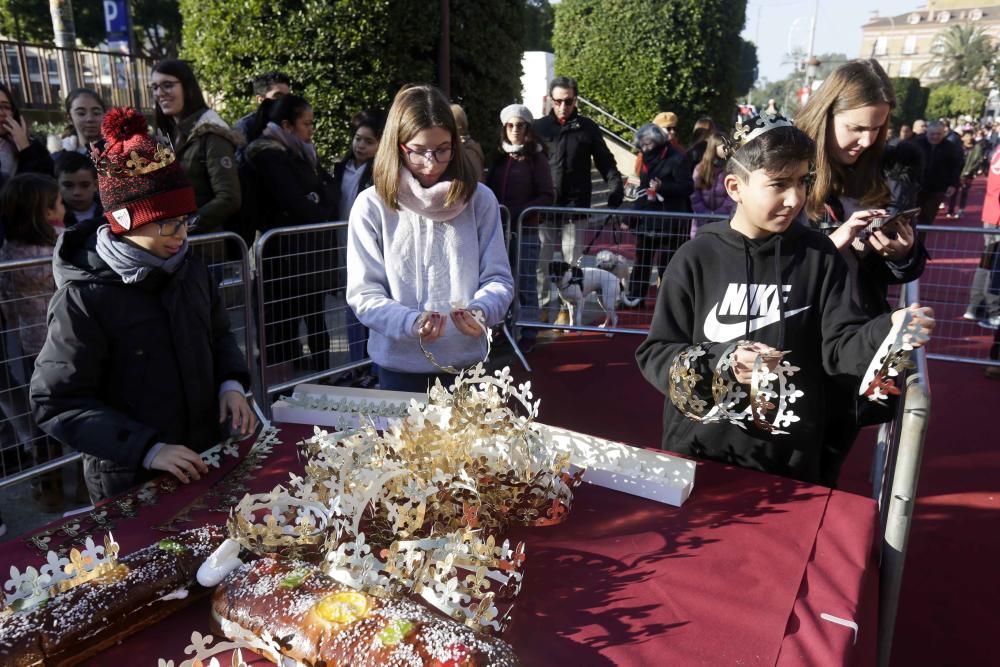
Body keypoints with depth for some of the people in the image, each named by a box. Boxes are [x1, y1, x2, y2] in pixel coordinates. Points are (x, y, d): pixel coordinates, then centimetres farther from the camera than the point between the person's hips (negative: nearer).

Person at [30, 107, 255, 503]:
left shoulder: (190, 269, -2)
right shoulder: (83, 298, -20)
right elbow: (57, 403, -17)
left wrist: (231, 384, -6)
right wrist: (146, 449, -24)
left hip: (206, 457, 6)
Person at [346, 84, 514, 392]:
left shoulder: (479, 199, -4)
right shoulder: (372, 205, -8)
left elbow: (497, 278, -2)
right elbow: (364, 292, -9)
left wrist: (481, 311, -24)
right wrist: (411, 322, -27)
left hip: (465, 361, 1)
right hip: (399, 363, -1)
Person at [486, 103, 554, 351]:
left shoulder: (536, 158, -1)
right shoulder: (500, 157, 12)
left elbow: (547, 196, -4)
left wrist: (519, 211, -14)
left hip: (526, 229, -4)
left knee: (525, 283, -4)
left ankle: (528, 334, 5)